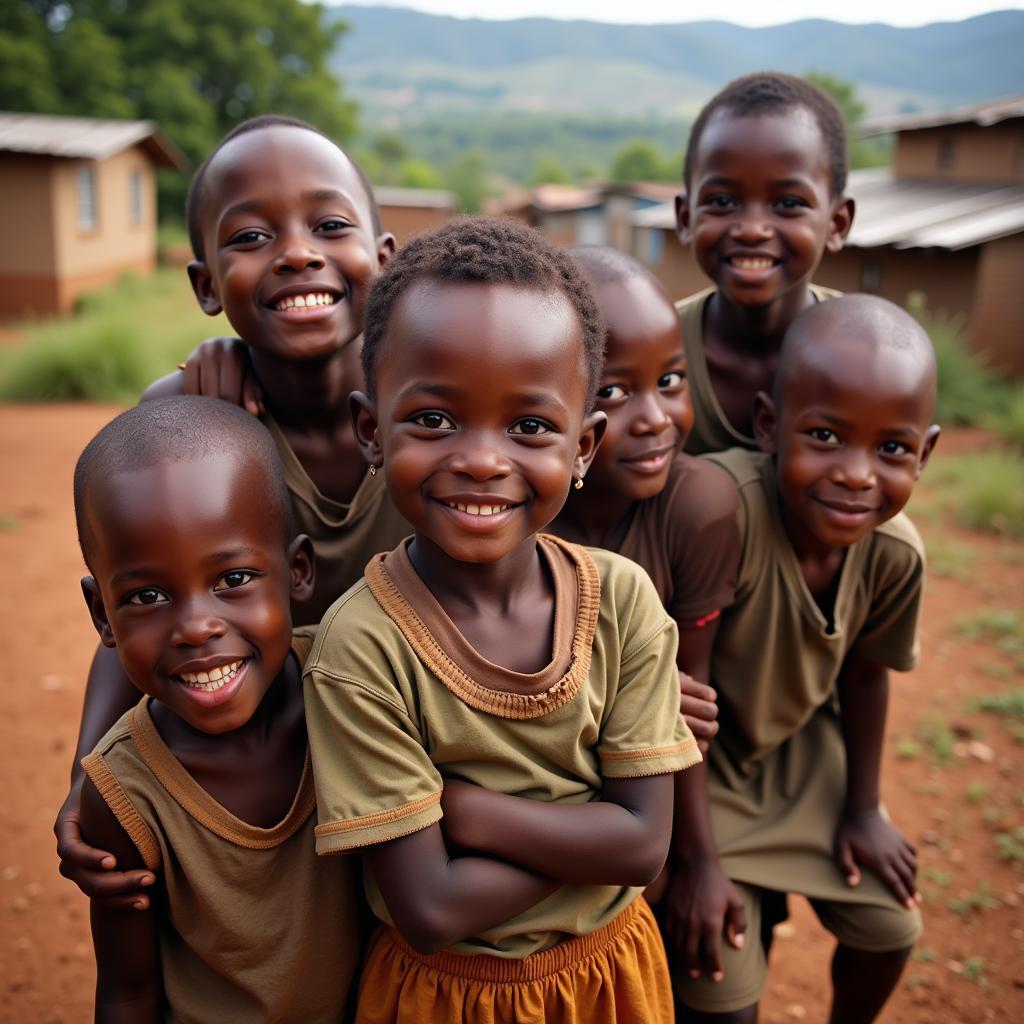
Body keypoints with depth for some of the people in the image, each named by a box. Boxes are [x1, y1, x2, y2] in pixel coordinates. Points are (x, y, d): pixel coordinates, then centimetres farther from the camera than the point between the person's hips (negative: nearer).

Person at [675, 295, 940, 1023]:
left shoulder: (896, 553, -19)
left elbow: (865, 671, 1)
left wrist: (863, 810, 10)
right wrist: (697, 861, -20)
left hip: (803, 755, 5)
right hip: (698, 767, -5)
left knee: (889, 929, 16)